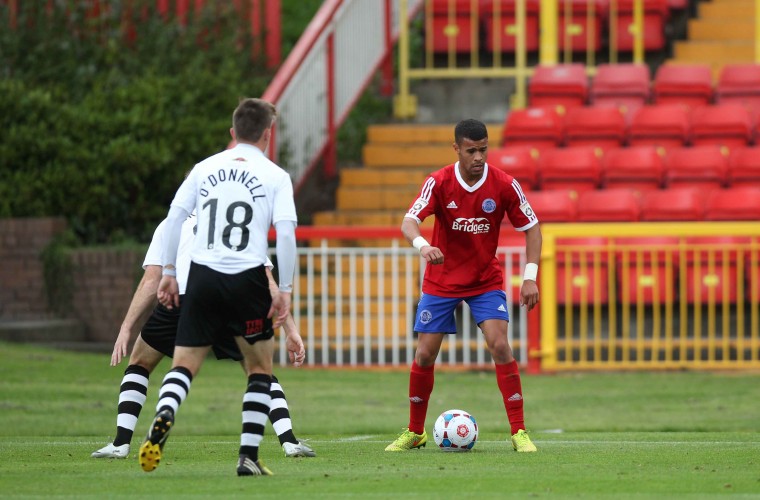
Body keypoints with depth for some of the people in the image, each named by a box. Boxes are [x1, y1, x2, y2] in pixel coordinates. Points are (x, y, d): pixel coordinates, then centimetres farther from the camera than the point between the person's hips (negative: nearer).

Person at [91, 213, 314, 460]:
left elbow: (150, 282, 18)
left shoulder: (169, 225, 29)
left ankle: (120, 444, 14)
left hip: (178, 296, -1)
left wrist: (126, 329, 17)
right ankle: (289, 442, 6)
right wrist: (290, 330, 20)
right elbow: (269, 284, 22)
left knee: (139, 364, 24)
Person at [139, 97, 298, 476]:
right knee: (260, 369, 14)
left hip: (202, 276, 2)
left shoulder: (205, 168, 11)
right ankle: (248, 456, 7)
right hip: (248, 279, -2)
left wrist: (168, 272, 11)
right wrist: (285, 290, -2)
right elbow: (285, 233, -7)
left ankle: (163, 415, -27)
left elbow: (174, 217, 6)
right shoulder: (275, 177, 3)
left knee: (184, 364, 5)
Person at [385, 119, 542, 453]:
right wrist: (422, 245, -49)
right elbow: (409, 221, -26)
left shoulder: (504, 186, -13)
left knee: (500, 346, -18)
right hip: (441, 281, 0)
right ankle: (415, 432, 19)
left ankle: (519, 432, -12)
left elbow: (531, 228, -4)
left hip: (486, 280, 0)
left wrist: (530, 277, -14)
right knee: (424, 354, 0)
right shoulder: (438, 183, -15)